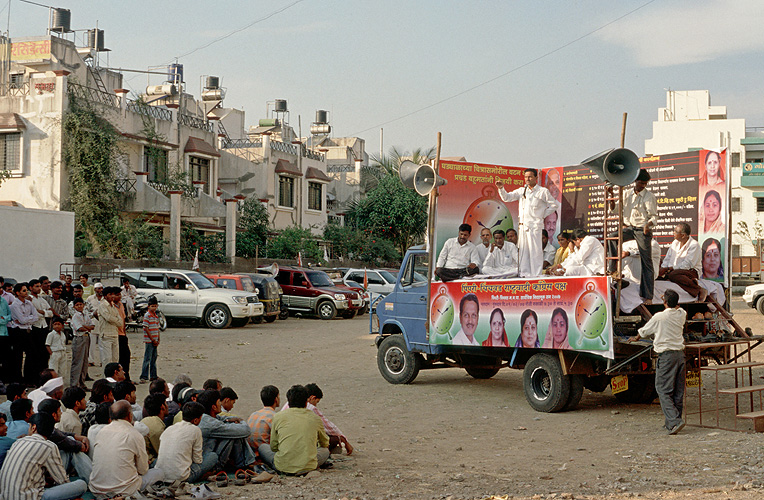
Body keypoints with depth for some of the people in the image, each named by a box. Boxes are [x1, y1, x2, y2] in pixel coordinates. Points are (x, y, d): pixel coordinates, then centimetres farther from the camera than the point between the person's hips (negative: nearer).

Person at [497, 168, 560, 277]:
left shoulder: (543, 191, 1)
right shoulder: (521, 191, 15)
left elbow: (554, 205, 4)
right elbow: (507, 198, 14)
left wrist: (542, 215, 0)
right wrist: (501, 188, -3)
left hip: (535, 225, -5)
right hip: (523, 225, 5)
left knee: (535, 251, -6)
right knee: (523, 250, 6)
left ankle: (536, 275, -3)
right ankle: (525, 274, 13)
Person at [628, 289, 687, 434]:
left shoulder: (659, 317, -9)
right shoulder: (681, 314, 5)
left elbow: (644, 331, 8)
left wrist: (636, 338, 27)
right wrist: (672, 299, 49)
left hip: (666, 355, -7)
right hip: (680, 353, 7)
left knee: (663, 390, -5)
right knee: (678, 391, 11)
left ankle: (674, 421, -18)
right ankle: (673, 421, 18)